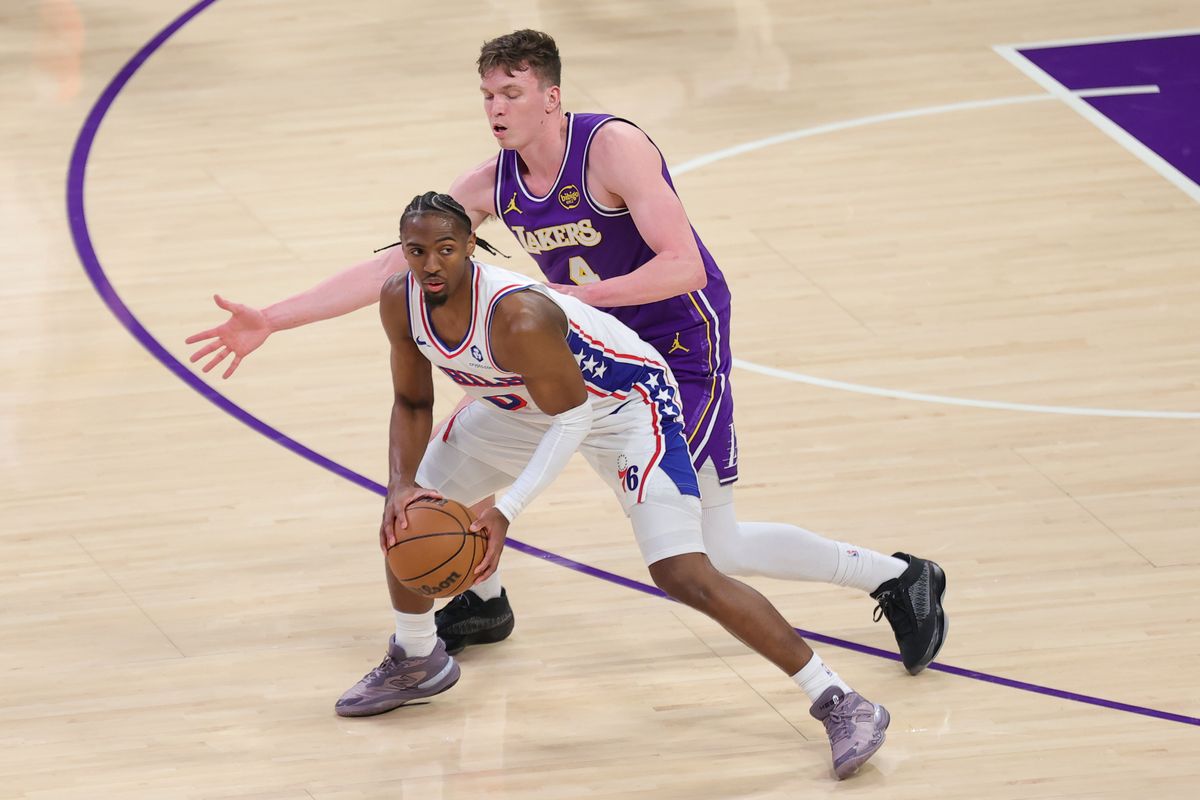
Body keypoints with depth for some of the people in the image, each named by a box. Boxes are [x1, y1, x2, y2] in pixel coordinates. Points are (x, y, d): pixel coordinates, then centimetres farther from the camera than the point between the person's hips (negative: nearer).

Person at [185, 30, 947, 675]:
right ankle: (483, 600, 25)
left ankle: (897, 577, 7)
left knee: (712, 548, -10)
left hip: (681, 346, -7)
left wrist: (577, 296, -37)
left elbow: (684, 268, -30)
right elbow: (396, 265, -3)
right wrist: (270, 320, -7)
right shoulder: (492, 183, -5)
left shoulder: (612, 148, -25)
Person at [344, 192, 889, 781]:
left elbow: (571, 418, -27)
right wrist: (401, 485, -17)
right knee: (406, 516, 9)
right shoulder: (400, 302, -16)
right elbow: (412, 403, 0)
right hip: (524, 405, 8)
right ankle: (417, 662, 37)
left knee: (684, 575, -21)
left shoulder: (518, 317, -38)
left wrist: (507, 511, -34)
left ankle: (839, 703, -15)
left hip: (625, 401, -8)